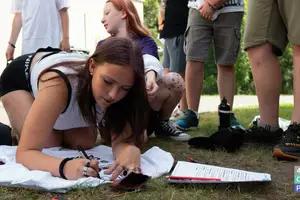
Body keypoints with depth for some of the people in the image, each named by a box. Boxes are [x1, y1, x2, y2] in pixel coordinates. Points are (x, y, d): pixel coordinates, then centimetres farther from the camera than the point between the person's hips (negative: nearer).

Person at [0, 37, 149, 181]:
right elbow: (25, 152, -47)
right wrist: (64, 166, -67)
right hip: (19, 78, -3)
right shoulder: (58, 82, -46)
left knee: (84, 144, -4)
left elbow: (120, 141, -31)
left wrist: (130, 150, -55)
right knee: (49, 145, -16)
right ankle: (18, 130, 13)